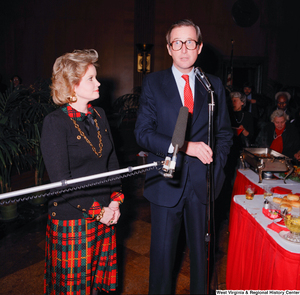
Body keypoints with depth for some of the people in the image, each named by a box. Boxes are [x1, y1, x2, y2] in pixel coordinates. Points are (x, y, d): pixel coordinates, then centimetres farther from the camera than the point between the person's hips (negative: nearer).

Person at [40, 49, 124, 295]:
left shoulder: (100, 116, 7)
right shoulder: (55, 122, -13)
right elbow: (61, 179, -16)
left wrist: (115, 200, -1)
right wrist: (97, 211, -15)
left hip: (106, 215, 6)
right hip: (73, 219, -5)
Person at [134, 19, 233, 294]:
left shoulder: (214, 85, 7)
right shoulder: (153, 83, 1)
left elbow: (224, 132, 10)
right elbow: (143, 133, -7)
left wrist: (215, 167, -5)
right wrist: (184, 146, -18)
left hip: (203, 182, 2)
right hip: (167, 182, -1)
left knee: (201, 248, 15)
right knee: (162, 250, 11)